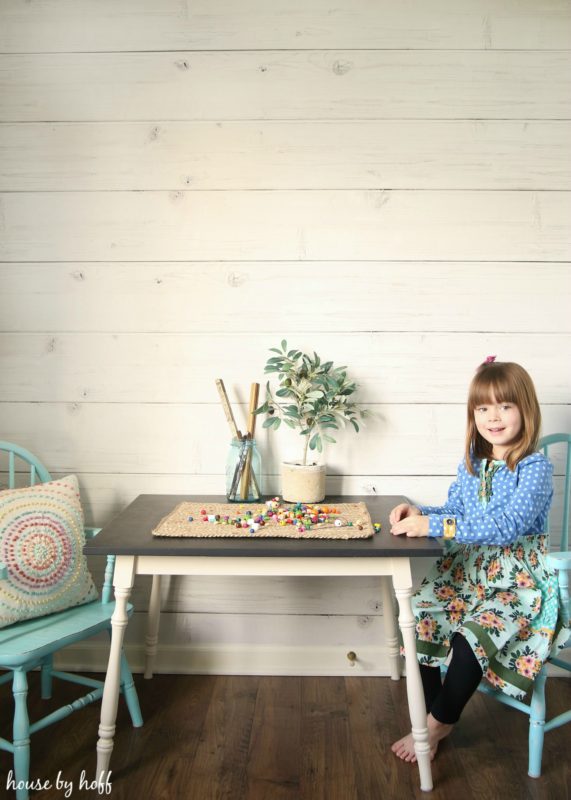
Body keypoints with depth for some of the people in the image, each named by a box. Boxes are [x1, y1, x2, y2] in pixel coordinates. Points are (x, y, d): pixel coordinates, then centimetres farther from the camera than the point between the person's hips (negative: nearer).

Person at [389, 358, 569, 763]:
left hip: (518, 582, -6)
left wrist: (434, 526, -33)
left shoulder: (535, 468, -15)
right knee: (418, 615, -15)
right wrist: (419, 514, -8)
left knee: (471, 636, -26)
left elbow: (508, 526, -28)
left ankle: (438, 725, 1)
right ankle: (435, 716, 5)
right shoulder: (473, 463, 6)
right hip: (466, 571, 6)